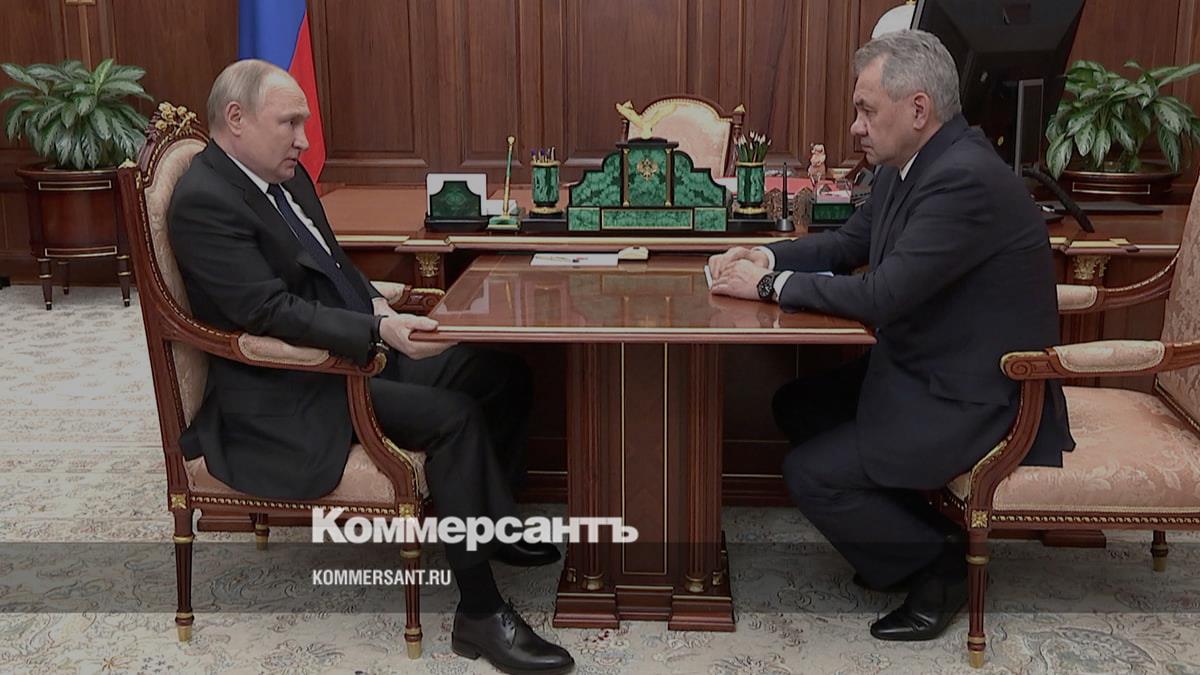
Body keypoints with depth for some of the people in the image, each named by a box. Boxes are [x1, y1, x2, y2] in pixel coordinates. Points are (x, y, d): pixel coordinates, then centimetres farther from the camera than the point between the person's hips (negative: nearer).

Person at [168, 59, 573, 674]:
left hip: (358, 352, 9)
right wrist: (377, 331, -34)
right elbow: (270, 312, -25)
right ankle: (480, 614, -17)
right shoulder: (204, 202, -17)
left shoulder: (287, 177, 11)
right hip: (288, 399, -9)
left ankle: (494, 523, 21)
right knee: (451, 416, -26)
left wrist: (375, 303, 2)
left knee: (502, 374, 3)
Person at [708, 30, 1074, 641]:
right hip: (921, 369, 10)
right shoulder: (907, 166, 3)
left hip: (975, 400, -10)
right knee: (797, 407, 14)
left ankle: (937, 566, 8)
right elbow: (849, 243, 16)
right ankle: (908, 530, 22)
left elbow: (882, 295, -29)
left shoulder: (964, 179, -27)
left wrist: (769, 284, -19)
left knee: (809, 475, -13)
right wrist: (766, 257, -2)